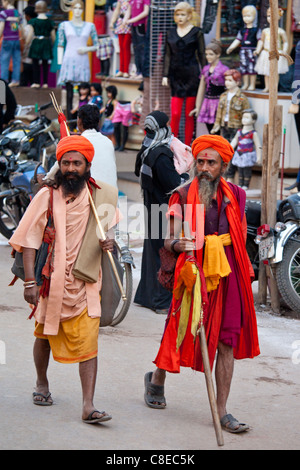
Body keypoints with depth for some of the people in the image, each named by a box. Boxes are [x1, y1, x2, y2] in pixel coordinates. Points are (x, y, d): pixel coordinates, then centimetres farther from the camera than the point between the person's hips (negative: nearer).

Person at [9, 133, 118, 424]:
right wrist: (30, 282, -13)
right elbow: (28, 240, -5)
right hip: (51, 280, 0)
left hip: (85, 284, 0)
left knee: (88, 343, -11)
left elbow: (109, 228, 19)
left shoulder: (103, 196, 1)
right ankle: (42, 384, 42)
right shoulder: (47, 196, -5)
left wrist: (109, 242, -5)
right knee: (45, 335, 17)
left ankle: (88, 406, -13)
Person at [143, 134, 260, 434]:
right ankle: (157, 379, 36)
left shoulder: (234, 195, 7)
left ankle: (221, 411, 5)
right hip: (194, 271, -3)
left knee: (227, 343, 0)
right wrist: (177, 245, -25)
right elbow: (169, 241, -5)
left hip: (228, 274, 3)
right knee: (182, 331, 5)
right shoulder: (182, 195, -2)